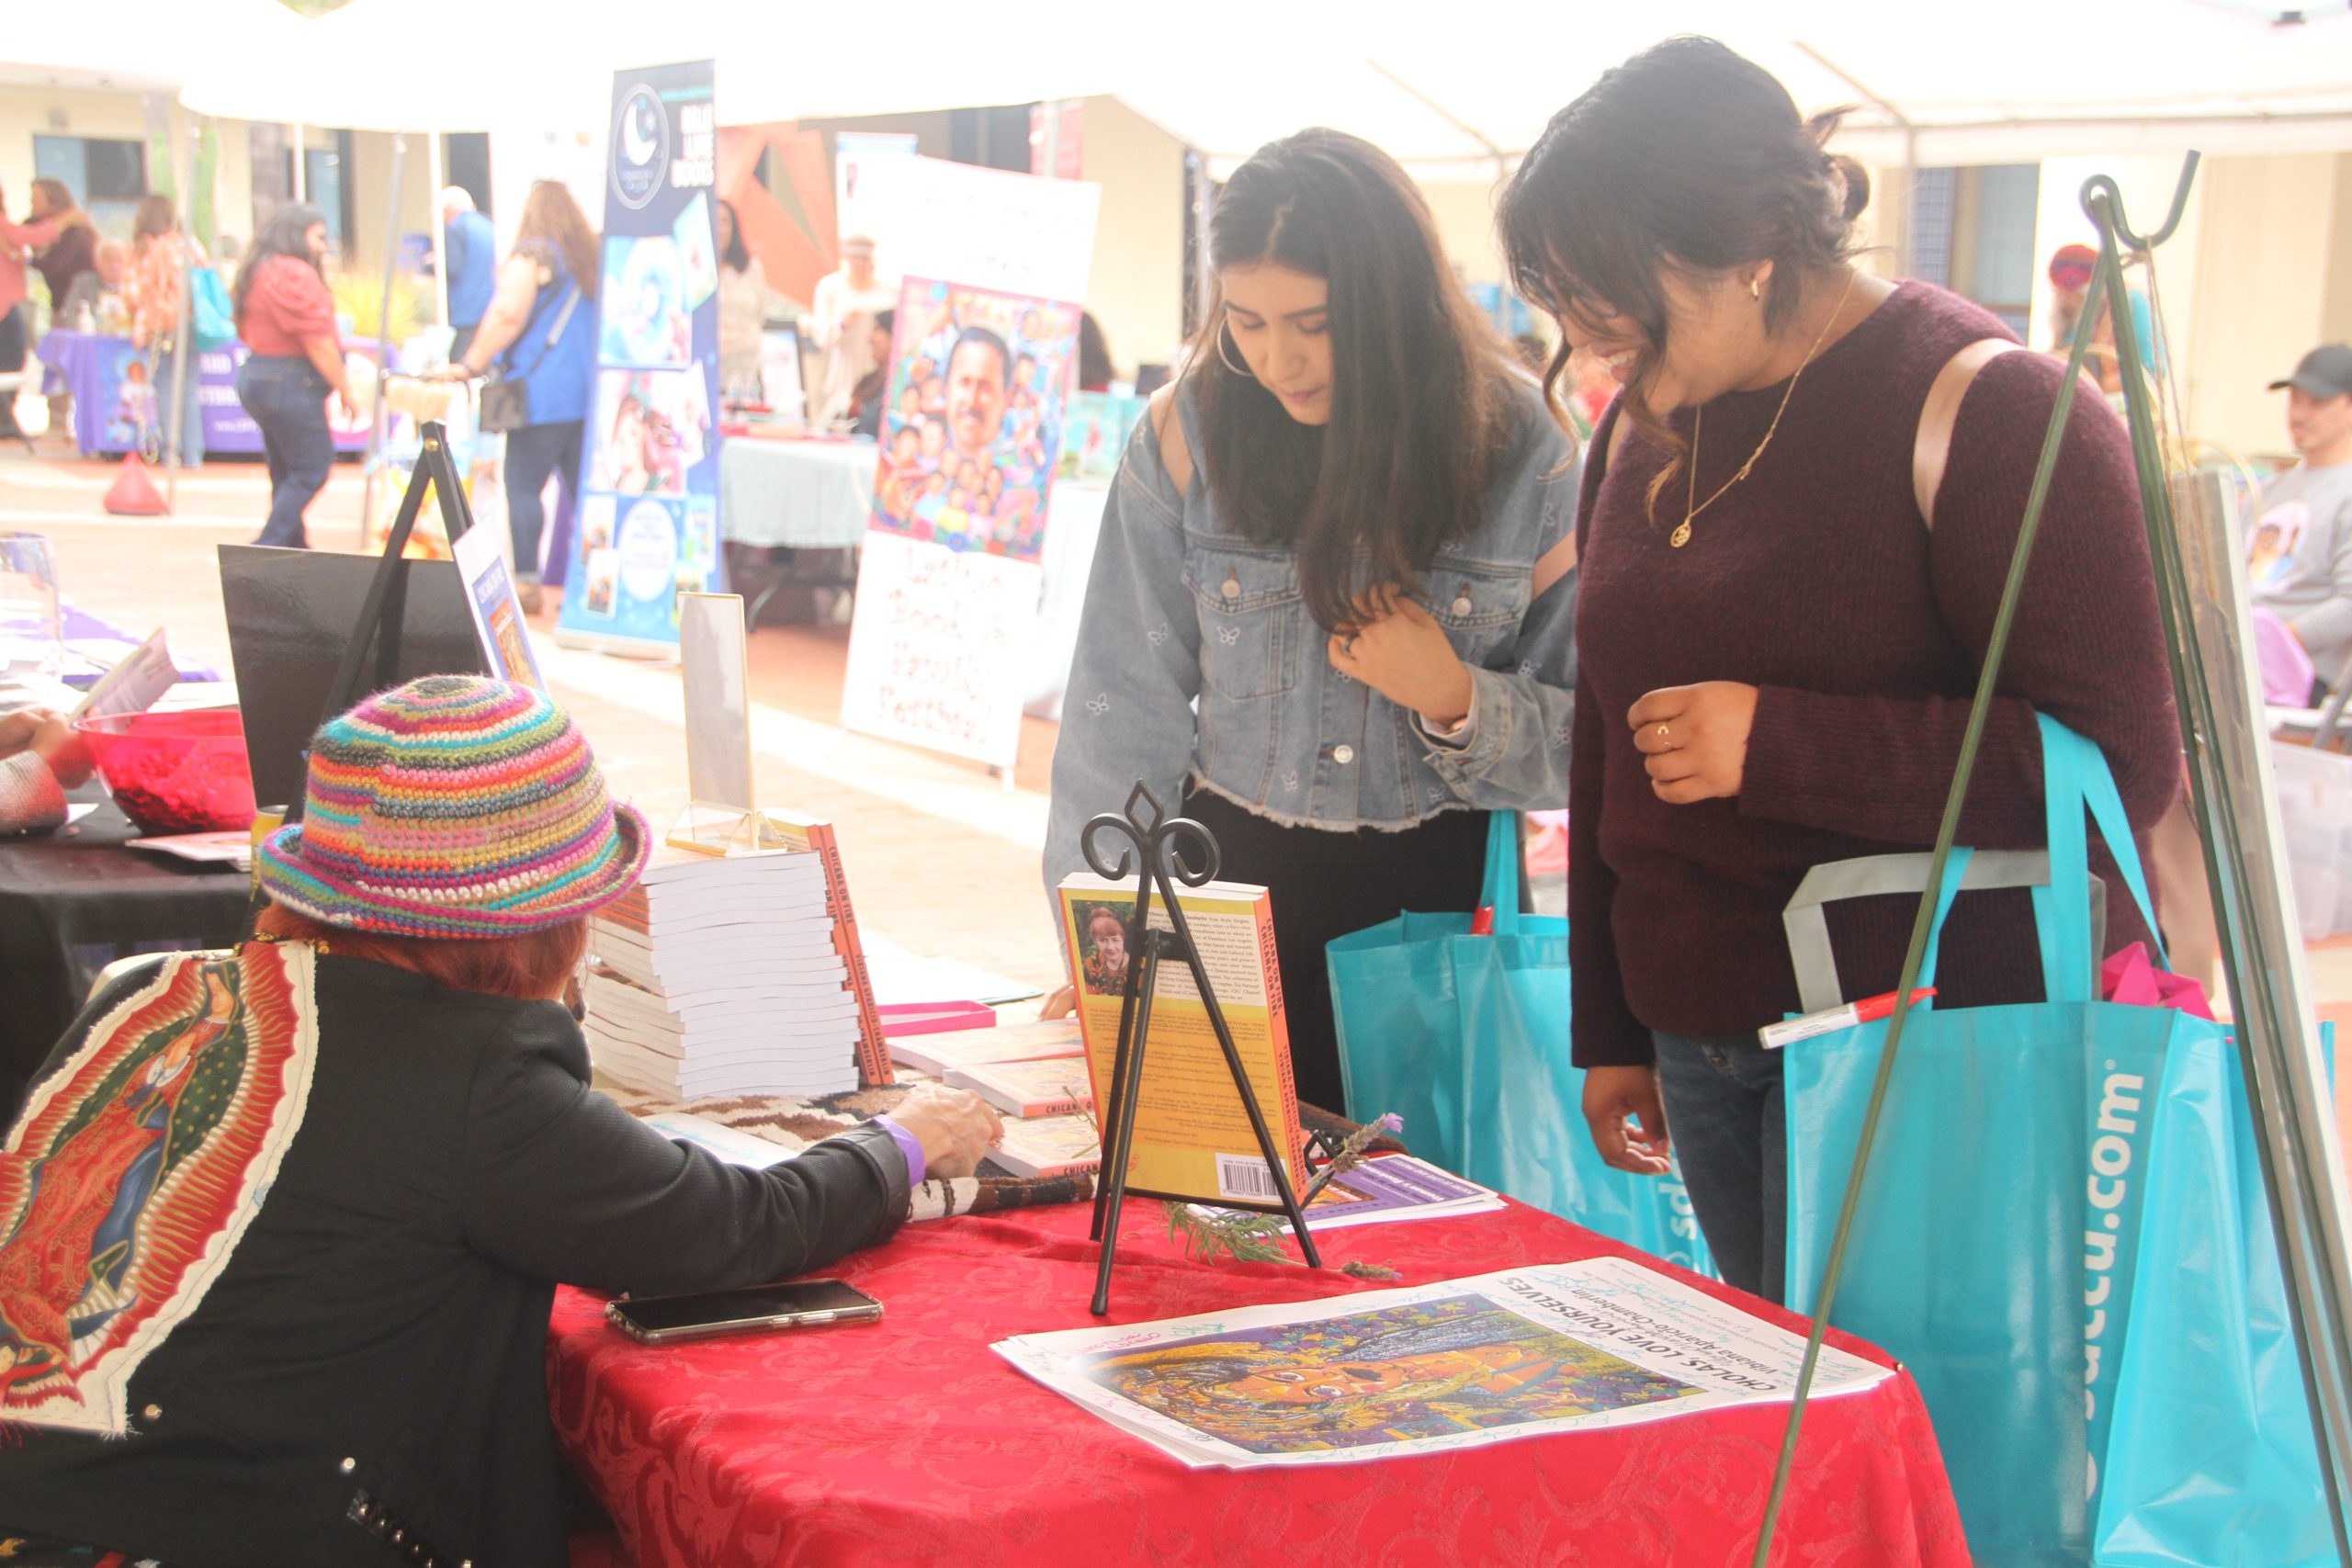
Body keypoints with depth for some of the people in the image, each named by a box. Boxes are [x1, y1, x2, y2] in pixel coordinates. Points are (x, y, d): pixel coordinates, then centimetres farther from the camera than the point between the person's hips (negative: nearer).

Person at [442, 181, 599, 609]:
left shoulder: (531, 255, -5)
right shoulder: (588, 256, 16)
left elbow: (507, 316, -14)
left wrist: (471, 364, -8)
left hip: (542, 393, -7)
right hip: (587, 393, 7)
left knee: (524, 486, -4)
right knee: (583, 489, 7)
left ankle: (526, 580, -7)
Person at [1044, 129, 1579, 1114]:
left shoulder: (1518, 449, -7)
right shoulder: (1187, 437, -7)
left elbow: (1585, 737, -1)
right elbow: (1127, 712, -4)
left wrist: (1455, 699, -20)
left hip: (1442, 900, 0)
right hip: (1238, 885, 0)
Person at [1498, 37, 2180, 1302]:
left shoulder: (1985, 413, -12)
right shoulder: (1645, 425, 12)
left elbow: (2124, 759, -17)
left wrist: (1775, 744, -22)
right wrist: (1610, 1030, 19)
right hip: (1703, 1041, 7)